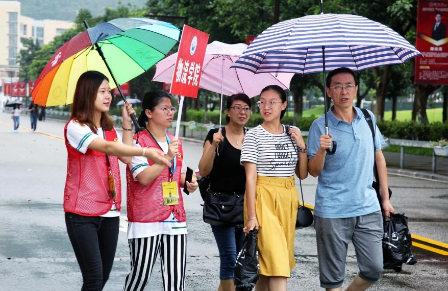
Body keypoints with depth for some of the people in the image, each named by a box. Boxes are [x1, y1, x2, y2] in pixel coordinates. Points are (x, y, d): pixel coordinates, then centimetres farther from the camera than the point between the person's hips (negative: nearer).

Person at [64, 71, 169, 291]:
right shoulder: (75, 127, -11)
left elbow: (126, 157, 5)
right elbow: (107, 147, -27)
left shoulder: (109, 128, 15)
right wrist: (146, 152, -38)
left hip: (110, 212, 7)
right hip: (82, 214, -7)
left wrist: (127, 124, 3)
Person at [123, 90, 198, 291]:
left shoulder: (175, 142, 14)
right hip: (146, 220, -6)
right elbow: (144, 177, -17)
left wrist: (188, 184, 6)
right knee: (140, 274, 0)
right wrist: (167, 157, -22)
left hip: (175, 219, 6)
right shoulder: (139, 142, -7)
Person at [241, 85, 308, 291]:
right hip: (263, 197, -5)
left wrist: (302, 146, -5)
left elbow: (302, 174, 10)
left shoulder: (293, 133, 9)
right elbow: (250, 176, -9)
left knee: (266, 260, 8)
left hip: (288, 198, 5)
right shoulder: (254, 135, -5)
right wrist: (251, 215, -14)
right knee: (276, 260, -12)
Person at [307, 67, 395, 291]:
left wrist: (385, 197, 15)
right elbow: (313, 171, -4)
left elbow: (379, 158, 16)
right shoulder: (320, 126, -5)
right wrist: (322, 150, -23)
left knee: (374, 269, 3)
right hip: (332, 212, -3)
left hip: (368, 209, 4)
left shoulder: (369, 119, 6)